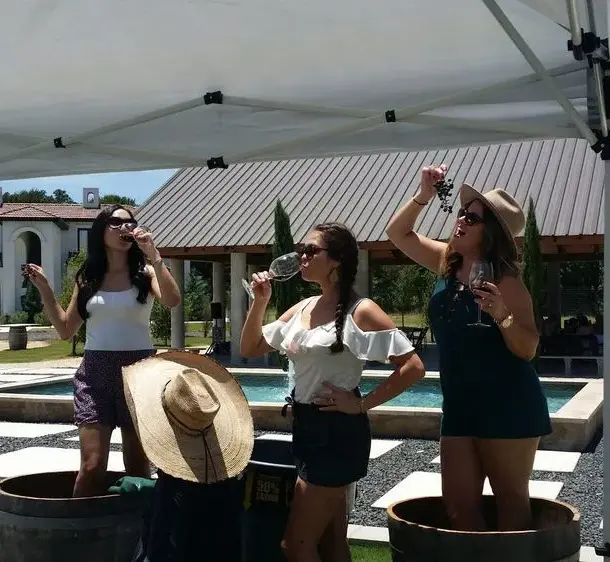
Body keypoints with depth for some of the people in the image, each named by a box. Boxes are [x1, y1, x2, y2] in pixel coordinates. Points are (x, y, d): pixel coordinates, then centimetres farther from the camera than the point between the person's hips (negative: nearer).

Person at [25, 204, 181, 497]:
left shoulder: (145, 273, 1)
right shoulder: (87, 278, 9)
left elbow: (172, 300, -19)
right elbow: (66, 330, 12)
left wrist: (153, 255, -21)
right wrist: (44, 289, 5)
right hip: (95, 373, 1)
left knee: (138, 466, 7)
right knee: (92, 465, -8)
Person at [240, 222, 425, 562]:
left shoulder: (359, 311, -12)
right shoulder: (303, 309, 9)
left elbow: (413, 367, -17)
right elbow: (251, 349, 14)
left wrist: (362, 404, -15)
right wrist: (260, 302, 1)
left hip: (338, 432, -7)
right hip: (306, 427, 7)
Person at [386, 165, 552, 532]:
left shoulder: (505, 280, -12)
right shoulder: (447, 263, 6)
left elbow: (528, 350, -15)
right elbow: (398, 233, 13)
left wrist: (501, 315, -32)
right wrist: (424, 195, -1)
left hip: (508, 407, -6)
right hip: (459, 406, 7)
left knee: (511, 500, 3)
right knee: (459, 505, 7)